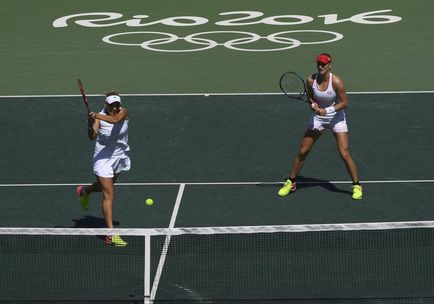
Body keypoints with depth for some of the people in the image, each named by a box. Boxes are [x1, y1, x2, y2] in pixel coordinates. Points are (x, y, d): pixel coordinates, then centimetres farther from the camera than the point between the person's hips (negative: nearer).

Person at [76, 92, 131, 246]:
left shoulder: (123, 112, -13)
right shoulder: (99, 118, -19)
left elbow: (115, 119, -36)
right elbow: (92, 137, -33)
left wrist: (98, 116, -51)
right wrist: (91, 125, -52)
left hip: (119, 157, 5)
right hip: (103, 158, -5)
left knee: (106, 185, 29)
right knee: (109, 195, -11)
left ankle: (84, 191, 63)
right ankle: (111, 235, -12)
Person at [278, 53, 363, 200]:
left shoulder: (336, 82, -23)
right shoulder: (311, 80, -12)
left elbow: (344, 102, -16)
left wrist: (327, 110, -25)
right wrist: (313, 104, -17)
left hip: (336, 117, -3)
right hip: (318, 118, 3)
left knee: (344, 154, -11)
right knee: (302, 151, 4)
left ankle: (357, 186, 4)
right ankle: (290, 183, 20)